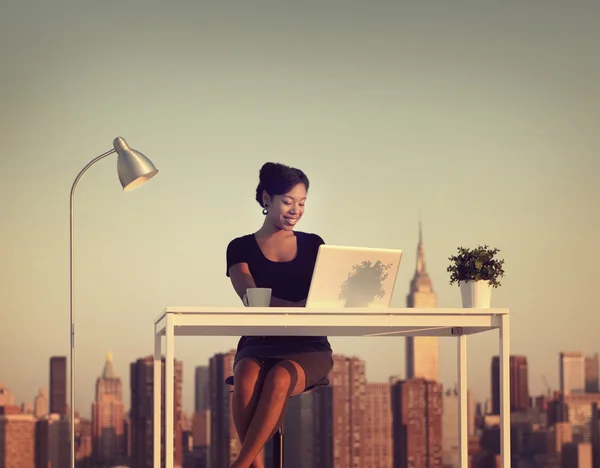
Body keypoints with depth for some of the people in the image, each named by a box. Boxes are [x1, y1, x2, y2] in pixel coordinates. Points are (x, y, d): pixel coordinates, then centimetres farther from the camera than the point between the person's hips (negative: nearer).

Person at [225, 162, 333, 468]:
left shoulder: (313, 245, 13)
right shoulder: (241, 248, 6)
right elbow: (251, 297, -11)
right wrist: (299, 307, -30)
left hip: (308, 347, 0)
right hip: (258, 344, 0)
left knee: (279, 378, -35)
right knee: (247, 379, -36)